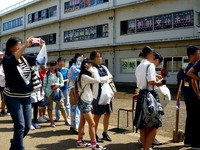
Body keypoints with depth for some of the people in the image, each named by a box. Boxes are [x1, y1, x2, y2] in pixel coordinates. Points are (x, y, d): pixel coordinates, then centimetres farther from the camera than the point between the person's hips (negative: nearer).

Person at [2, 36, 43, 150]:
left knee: (27, 126, 11)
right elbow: (14, 59, -32)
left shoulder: (25, 58, 8)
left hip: (26, 97, 6)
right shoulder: (7, 59, -9)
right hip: (13, 98, -6)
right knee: (20, 126, -7)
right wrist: (26, 45, -39)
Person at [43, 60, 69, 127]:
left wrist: (58, 85, -15)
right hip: (49, 92, 0)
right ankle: (52, 122, 17)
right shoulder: (47, 74, 2)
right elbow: (44, 85, 4)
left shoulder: (59, 74, 5)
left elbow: (62, 83, 6)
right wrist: (45, 93, -1)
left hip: (57, 92, 0)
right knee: (50, 108, 5)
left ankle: (66, 121, 13)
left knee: (62, 107, 1)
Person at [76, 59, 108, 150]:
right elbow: (97, 80, -26)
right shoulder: (84, 76, -17)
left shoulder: (84, 76, 13)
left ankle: (80, 142, 24)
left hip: (85, 102, 10)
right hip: (84, 103, -10)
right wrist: (92, 70, -19)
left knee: (82, 123, 15)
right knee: (92, 124, -6)